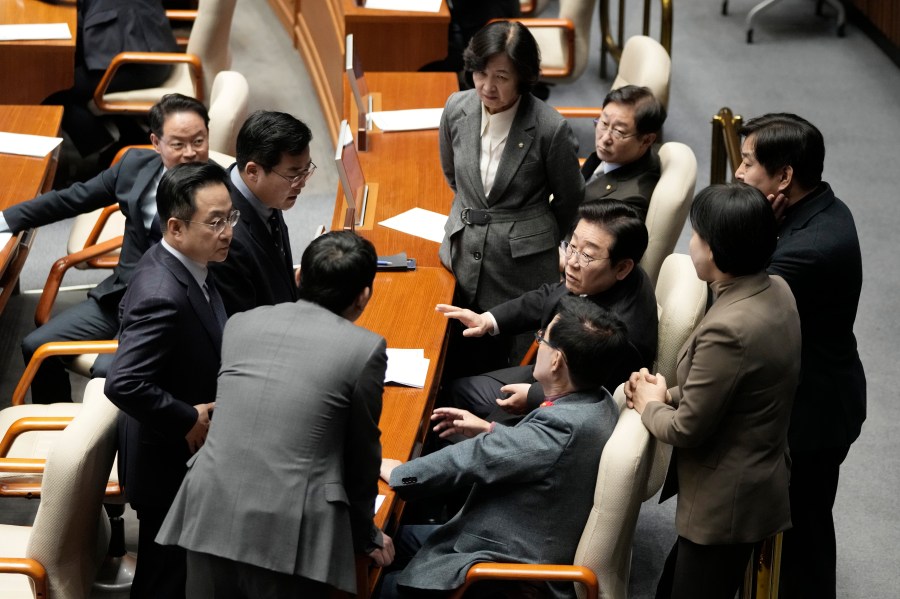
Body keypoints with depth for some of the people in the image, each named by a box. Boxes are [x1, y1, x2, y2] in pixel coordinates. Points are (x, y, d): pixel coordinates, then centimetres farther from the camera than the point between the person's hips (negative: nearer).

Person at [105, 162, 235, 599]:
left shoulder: (178, 265, -2)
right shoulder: (163, 296, -32)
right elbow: (122, 384, -38)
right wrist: (188, 420, -26)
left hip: (188, 453, 9)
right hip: (171, 465, -9)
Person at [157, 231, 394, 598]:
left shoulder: (240, 324, 10)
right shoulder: (365, 349, -4)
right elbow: (361, 453, 6)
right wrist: (367, 537, 22)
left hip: (210, 513, 4)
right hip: (290, 532, -4)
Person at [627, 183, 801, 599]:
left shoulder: (727, 330, -31)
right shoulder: (776, 290, -3)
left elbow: (686, 429, -20)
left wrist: (650, 406, -1)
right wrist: (670, 394, 2)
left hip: (724, 502, -9)